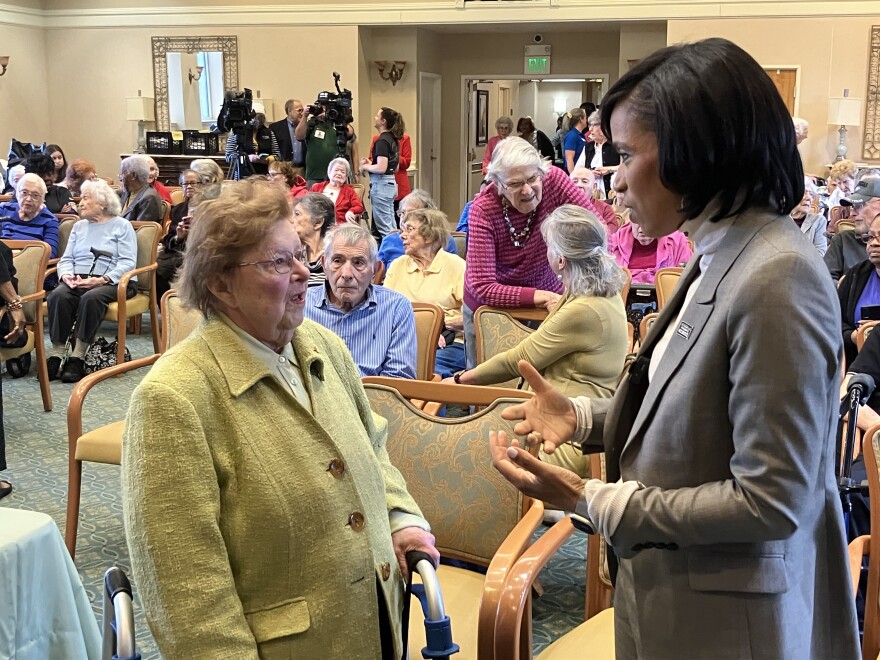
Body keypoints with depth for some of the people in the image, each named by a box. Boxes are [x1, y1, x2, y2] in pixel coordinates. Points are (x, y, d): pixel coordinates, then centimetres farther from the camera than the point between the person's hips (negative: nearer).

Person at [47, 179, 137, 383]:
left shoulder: (122, 226, 6)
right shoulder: (79, 227, 24)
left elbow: (127, 263, -5)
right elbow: (66, 259, 18)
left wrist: (102, 279, -19)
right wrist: (66, 274, -6)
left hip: (112, 282, -4)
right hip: (77, 280, 4)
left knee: (91, 298, -37)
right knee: (58, 295, -29)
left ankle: (78, 357, -33)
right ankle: (56, 355, -30)